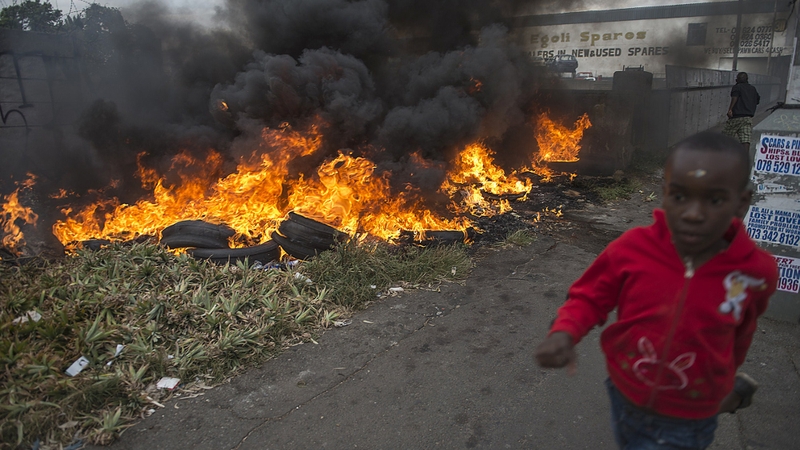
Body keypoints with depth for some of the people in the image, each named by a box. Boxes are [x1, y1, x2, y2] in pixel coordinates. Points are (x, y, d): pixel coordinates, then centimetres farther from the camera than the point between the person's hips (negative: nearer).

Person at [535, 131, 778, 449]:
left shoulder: (755, 272, -18)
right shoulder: (631, 249, -21)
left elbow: (740, 333, 2)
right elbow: (588, 297, -7)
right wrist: (563, 333, -27)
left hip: (688, 421, -2)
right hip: (625, 399, 2)